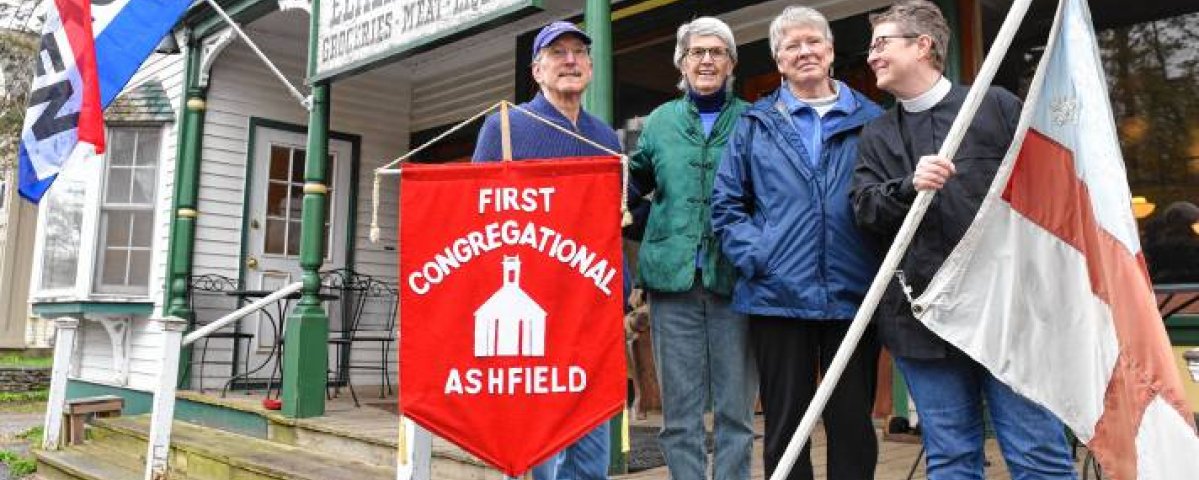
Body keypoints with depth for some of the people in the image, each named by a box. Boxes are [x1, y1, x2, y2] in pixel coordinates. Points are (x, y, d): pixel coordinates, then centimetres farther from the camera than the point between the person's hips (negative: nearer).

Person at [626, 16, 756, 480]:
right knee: (679, 411, 7)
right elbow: (633, 183, 18)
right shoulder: (660, 121, 14)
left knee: (735, 408, 5)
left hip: (733, 278, -1)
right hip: (672, 279, 2)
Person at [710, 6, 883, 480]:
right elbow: (726, 201, 6)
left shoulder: (871, 120, 8)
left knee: (853, 424, 10)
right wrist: (754, 256, -7)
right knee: (785, 423, 9)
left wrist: (887, 264, -6)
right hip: (778, 297, 0)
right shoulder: (755, 124, 9)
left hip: (853, 295, 0)